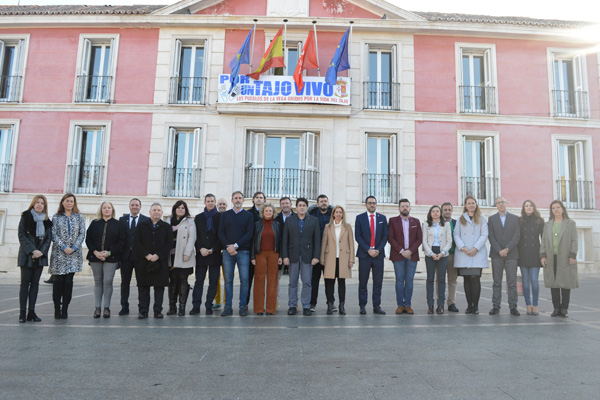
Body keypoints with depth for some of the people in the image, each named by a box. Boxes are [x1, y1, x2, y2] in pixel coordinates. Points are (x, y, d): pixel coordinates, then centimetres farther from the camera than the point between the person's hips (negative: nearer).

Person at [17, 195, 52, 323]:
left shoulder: (47, 221, 11)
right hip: (26, 255, -3)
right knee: (25, 283, -2)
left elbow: (49, 238, 7)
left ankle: (31, 312, 7)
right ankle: (22, 312, 2)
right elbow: (22, 235, -6)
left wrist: (41, 251, -9)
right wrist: (32, 250, -15)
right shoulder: (25, 217, 2)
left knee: (35, 283, 4)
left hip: (40, 256, 3)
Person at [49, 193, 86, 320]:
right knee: (58, 281, 0)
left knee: (69, 281, 0)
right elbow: (54, 235, 0)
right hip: (59, 253, 0)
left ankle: (65, 309, 6)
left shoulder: (79, 217, 10)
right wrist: (63, 247, -12)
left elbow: (82, 234, 4)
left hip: (74, 253, 1)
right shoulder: (56, 217, 8)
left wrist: (74, 247, -9)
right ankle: (57, 309, 9)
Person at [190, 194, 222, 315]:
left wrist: (212, 250, -9)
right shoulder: (198, 217, 12)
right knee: (199, 281, 2)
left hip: (215, 254, -2)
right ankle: (196, 306, 8)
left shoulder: (220, 217, 4)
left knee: (213, 281, 2)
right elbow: (196, 236, 7)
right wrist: (201, 249, -7)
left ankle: (209, 306, 11)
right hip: (201, 253, 2)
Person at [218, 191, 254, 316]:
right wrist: (228, 246, -9)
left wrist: (236, 245, -12)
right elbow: (220, 232, 6)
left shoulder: (248, 215, 8)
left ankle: (243, 306, 6)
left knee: (244, 280, -3)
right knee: (228, 280, 3)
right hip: (228, 251, 2)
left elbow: (249, 233, -3)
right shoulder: (225, 215, 14)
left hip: (243, 251, -1)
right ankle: (228, 307, 9)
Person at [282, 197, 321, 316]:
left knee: (307, 282, 0)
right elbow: (285, 239, 4)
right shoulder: (289, 220, 7)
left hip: (307, 256, -1)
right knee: (292, 282, 6)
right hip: (293, 255, 1)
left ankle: (306, 306, 10)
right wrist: (285, 256, -4)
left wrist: (316, 256, -6)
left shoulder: (313, 220, 6)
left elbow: (317, 239, 2)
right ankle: (292, 306, 14)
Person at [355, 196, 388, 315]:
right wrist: (368, 250, -10)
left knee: (378, 282, 4)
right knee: (363, 282, 1)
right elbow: (357, 236, -2)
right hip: (364, 254, -2)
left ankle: (376, 306, 12)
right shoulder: (359, 218, 4)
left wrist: (378, 250, -6)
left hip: (378, 253, 2)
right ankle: (362, 306, 10)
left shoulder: (382, 218, 11)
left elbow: (385, 236, 7)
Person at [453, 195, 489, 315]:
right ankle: (469, 305, 9)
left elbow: (484, 235, 2)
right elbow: (456, 235, 6)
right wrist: (463, 248, -9)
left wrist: (475, 249, -10)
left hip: (477, 254, -2)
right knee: (467, 279, 2)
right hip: (463, 254, 2)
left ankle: (475, 306, -2)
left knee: (475, 278, -10)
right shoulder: (461, 219, 15)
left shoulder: (482, 219, 11)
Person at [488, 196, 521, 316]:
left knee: (512, 282, 1)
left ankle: (513, 307, 8)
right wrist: (499, 250, -11)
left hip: (511, 254, 0)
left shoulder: (515, 218, 9)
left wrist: (507, 249, -12)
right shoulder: (492, 219, 10)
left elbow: (517, 236, -1)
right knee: (497, 282, 4)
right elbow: (491, 236, 1)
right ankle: (496, 306, 8)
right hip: (496, 255, 1)